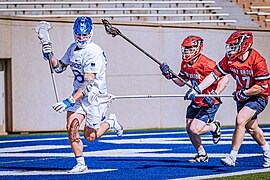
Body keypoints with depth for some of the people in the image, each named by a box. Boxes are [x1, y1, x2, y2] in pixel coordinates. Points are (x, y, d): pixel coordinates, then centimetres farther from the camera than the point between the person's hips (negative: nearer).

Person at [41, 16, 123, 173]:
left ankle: (110, 122, 30)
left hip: (95, 95, -6)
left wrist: (70, 101, -35)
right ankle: (81, 164, -2)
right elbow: (59, 67, 19)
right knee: (71, 127, -12)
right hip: (78, 93, 6)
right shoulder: (73, 48, 3)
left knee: (90, 136, 1)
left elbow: (88, 83, -29)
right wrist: (50, 55, -1)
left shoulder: (94, 52, -23)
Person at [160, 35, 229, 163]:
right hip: (196, 101, 8)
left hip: (209, 103, -8)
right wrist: (169, 75, -4)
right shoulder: (185, 63, 1)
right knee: (189, 129, 5)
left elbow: (224, 78, -23)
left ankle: (214, 127, 15)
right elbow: (181, 82, 13)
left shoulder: (206, 64, -25)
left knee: (195, 130, -15)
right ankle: (202, 154, 24)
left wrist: (214, 94, -31)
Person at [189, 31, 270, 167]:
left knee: (240, 120, -23)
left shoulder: (257, 61, -26)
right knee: (251, 128, 17)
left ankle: (232, 157, -20)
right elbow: (214, 75, -8)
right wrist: (197, 89, -17)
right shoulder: (229, 59, -9)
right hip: (242, 96, 7)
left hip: (258, 97, -7)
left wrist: (244, 93, -21)